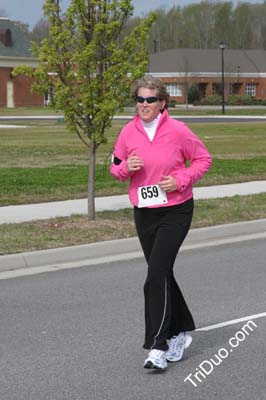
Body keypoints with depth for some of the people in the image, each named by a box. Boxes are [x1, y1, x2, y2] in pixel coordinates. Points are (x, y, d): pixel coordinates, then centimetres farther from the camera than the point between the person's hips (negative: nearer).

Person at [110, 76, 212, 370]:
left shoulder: (178, 130, -11)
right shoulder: (129, 132, 0)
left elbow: (203, 159, 0)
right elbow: (115, 166, 12)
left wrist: (180, 180, -14)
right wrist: (126, 167, -12)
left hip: (175, 211, -5)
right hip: (144, 213, 5)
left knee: (157, 275, -16)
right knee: (161, 275, 14)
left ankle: (159, 346, -15)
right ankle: (181, 331, 33)